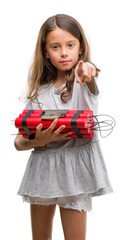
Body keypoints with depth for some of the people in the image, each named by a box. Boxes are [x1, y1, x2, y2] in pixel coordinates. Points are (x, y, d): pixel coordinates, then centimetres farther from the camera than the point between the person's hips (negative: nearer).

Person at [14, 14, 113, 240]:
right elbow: (19, 141, 4)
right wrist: (37, 141, -18)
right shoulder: (39, 91, 7)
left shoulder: (84, 79, -2)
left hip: (75, 168, -3)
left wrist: (88, 72, -53)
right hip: (42, 167, 4)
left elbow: (91, 84, -29)